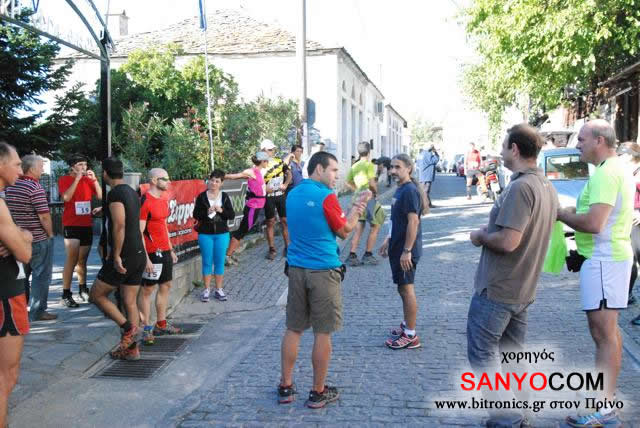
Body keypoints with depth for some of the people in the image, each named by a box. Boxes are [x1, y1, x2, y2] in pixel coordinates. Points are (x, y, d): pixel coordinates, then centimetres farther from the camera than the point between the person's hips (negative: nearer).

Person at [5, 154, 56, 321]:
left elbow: (8, 210, 16)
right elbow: (44, 215, -21)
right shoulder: (35, 187, -18)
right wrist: (50, 233, -6)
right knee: (41, 275, 2)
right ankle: (37, 312, 5)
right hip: (38, 239, -8)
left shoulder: (10, 187, 7)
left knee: (22, 275, 18)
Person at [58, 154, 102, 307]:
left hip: (87, 225, 5)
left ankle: (83, 290, 25)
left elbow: (101, 196, -2)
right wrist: (77, 178, -19)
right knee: (72, 259, -13)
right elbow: (66, 197, -20)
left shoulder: (89, 179, 8)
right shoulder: (64, 180, -3)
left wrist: (94, 179, -11)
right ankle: (66, 295, -10)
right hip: (71, 225, -4)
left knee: (82, 260, 13)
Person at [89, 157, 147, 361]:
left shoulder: (115, 193, -13)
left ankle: (128, 329, -1)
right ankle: (132, 348, 14)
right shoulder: (132, 192, 15)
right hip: (139, 255, 8)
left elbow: (119, 225, -23)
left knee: (96, 295, 5)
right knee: (130, 302, 11)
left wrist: (116, 255, -20)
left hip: (124, 256, -8)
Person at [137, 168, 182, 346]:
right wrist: (146, 258, -20)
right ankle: (146, 328, 5)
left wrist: (171, 250, 20)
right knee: (147, 289, -1)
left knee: (166, 286, 13)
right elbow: (139, 232, -17)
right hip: (152, 252, -9)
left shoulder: (164, 201, 13)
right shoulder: (144, 202, -14)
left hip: (165, 251, 9)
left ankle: (161, 324, 23)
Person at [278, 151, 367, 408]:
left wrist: (351, 212, 14)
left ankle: (285, 387, 20)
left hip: (296, 269, 7)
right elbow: (344, 232, -3)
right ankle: (318, 392, 14)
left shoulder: (293, 194, 10)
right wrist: (357, 210, 11)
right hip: (323, 271, -6)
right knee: (323, 333, 4)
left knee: (293, 329, 13)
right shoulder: (326, 196, -13)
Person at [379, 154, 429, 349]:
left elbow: (413, 221, -23)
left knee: (406, 289, -3)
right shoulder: (400, 189, 12)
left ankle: (410, 336, 5)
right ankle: (407, 325, 32)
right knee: (403, 289, 18)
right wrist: (388, 240, 23)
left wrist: (407, 251, -25)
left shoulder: (410, 191, -18)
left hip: (405, 251, -10)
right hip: (397, 247, 10)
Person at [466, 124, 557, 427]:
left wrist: (481, 236, -9)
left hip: (497, 289, -9)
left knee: (483, 353, 2)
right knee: (511, 352, 19)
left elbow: (507, 241, -27)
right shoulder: (547, 187, 9)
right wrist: (492, 231, 12)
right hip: (523, 289, 9)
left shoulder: (519, 187, -23)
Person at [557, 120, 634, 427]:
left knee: (603, 332, -8)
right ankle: (607, 389, 32)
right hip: (611, 255, 11)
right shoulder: (617, 168, 14)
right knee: (608, 329, 19)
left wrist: (561, 214, -11)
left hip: (603, 259, -11)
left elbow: (594, 224, -26)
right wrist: (577, 211, 11)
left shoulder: (605, 173, -19)